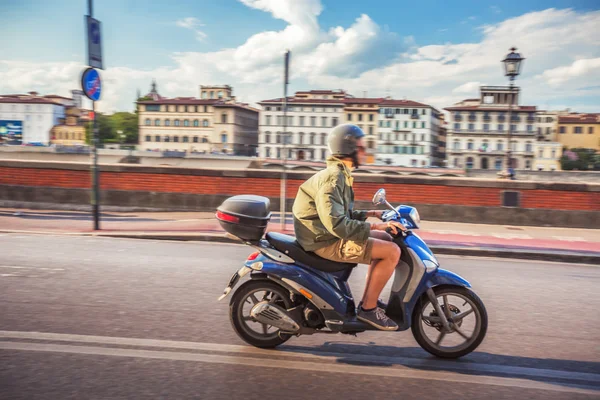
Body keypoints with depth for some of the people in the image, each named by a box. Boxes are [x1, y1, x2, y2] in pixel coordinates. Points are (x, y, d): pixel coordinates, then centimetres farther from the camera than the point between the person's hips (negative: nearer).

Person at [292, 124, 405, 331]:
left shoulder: (339, 174, 14)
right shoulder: (333, 178, -19)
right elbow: (336, 223, -29)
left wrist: (367, 214, 12)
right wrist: (374, 226, -26)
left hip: (328, 234, 11)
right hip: (326, 242, -11)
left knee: (387, 239, 20)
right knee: (392, 251, -14)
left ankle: (369, 299, 20)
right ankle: (368, 308, -5)